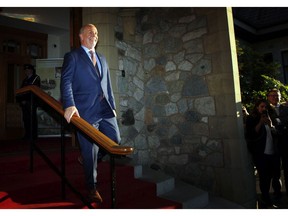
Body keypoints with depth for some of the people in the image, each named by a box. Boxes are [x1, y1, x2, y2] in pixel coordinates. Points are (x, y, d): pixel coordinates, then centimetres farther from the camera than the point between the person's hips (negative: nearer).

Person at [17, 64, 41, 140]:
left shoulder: (36, 78, 0)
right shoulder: (25, 80, 22)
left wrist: (26, 100, -13)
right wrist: (20, 100, 5)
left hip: (31, 102, -7)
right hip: (24, 103, 7)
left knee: (32, 119, -6)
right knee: (26, 119, 6)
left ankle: (34, 135, -1)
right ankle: (27, 135, 12)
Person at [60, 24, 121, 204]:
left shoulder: (102, 59, 22)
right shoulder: (72, 57, 3)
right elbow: (66, 82, -8)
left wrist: (112, 106, 16)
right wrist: (69, 105, -22)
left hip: (105, 109, 6)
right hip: (86, 111, -6)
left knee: (115, 141, 5)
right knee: (90, 151, 2)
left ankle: (88, 156, 32)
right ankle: (92, 188, 23)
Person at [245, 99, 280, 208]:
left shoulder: (268, 118, 17)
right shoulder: (251, 119, -3)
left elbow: (275, 133, 10)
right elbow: (251, 135, -11)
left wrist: (270, 124, -9)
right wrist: (260, 123, -18)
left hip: (272, 153, 6)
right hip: (261, 154, -6)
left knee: (270, 176, 11)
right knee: (264, 177, -3)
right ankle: (267, 201, 12)